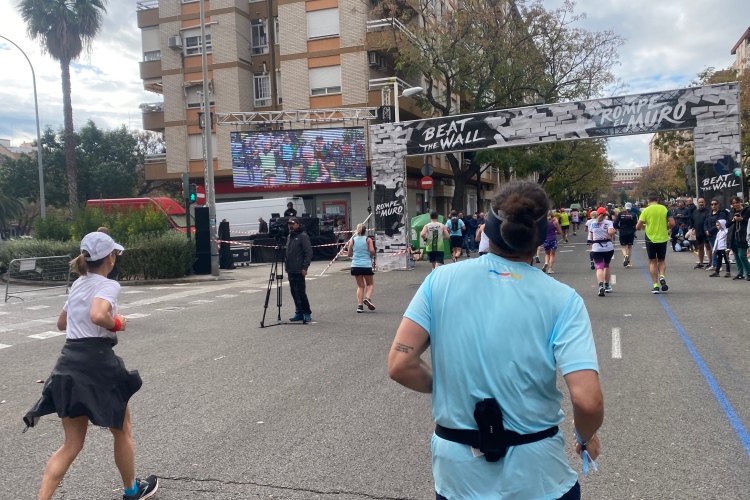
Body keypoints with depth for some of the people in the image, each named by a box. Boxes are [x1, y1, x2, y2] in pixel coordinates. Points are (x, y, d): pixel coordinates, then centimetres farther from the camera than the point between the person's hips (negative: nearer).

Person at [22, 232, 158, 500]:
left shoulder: (78, 285, 14)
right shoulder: (108, 285, -10)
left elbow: (61, 323, 26)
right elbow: (97, 315, -31)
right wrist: (117, 324, -13)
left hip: (68, 366, 7)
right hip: (97, 365, -7)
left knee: (72, 444, 13)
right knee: (122, 430, 17)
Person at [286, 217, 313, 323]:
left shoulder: (303, 236, -8)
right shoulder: (289, 236, 18)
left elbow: (309, 252, -13)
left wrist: (305, 267, -18)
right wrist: (287, 267, 18)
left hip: (299, 270, -8)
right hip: (291, 270, 8)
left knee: (301, 292, -7)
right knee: (294, 292, 9)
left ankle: (307, 313, 1)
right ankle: (299, 313, 16)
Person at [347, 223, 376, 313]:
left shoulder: (352, 240, 5)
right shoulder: (368, 239, -1)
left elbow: (349, 254, 5)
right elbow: (372, 251, -13)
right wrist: (371, 257, 6)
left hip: (355, 265, 2)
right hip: (366, 265, -2)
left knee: (360, 286, 12)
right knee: (370, 284, 15)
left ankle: (360, 305, 3)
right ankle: (367, 298, -11)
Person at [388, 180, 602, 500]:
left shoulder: (441, 280, -9)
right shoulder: (561, 299, -13)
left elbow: (399, 366, -12)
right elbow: (588, 401, -20)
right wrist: (587, 438, 2)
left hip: (456, 473, 1)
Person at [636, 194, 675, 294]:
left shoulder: (646, 210, -6)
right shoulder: (664, 209, -1)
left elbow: (638, 227, -8)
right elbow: (672, 223, -5)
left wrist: (644, 226, 15)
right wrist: (665, 228, 15)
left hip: (650, 239, -1)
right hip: (663, 238, 2)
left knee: (652, 262, 8)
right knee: (661, 260, 18)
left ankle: (655, 285, 6)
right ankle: (662, 277, -9)